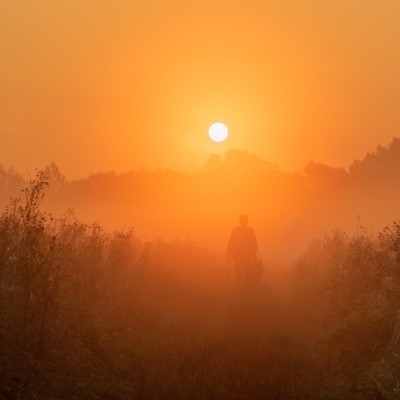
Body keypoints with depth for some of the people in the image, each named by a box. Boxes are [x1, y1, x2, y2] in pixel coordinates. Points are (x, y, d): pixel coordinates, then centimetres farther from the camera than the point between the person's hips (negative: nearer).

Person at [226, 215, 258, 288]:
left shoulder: (250, 230, 3)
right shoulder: (235, 230, 2)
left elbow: (254, 243, 5)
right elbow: (231, 242, 3)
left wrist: (254, 253, 0)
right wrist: (228, 253, 2)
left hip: (248, 255, 0)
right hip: (237, 254, 0)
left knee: (247, 270, -4)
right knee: (238, 270, -2)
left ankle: (247, 286, 6)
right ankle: (239, 285, 9)